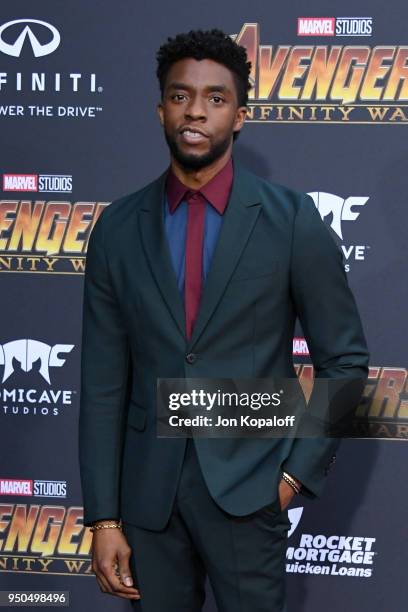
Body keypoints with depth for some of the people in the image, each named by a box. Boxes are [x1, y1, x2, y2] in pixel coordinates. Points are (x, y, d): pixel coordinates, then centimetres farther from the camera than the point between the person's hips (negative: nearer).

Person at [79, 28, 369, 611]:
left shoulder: (292, 219, -5)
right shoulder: (118, 227, 2)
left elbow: (345, 360, 1)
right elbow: (104, 382, 2)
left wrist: (298, 473, -5)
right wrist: (104, 518, -1)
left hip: (248, 490, -2)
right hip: (147, 490, 2)